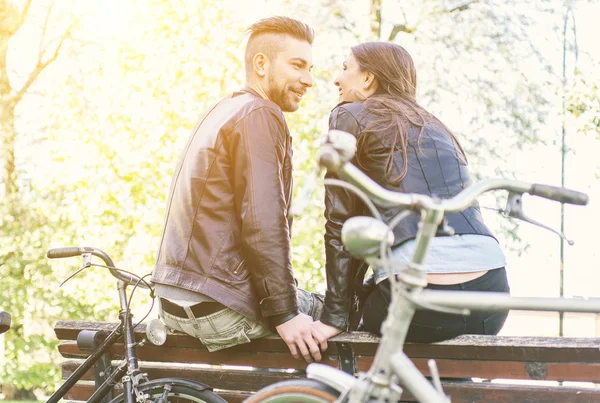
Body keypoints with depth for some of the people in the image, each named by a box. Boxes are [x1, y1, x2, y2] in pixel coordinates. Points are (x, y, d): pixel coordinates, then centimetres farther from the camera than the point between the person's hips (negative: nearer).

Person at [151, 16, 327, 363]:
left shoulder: (223, 111, 19)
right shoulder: (260, 115, -11)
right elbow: (262, 225, -20)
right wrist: (285, 314, -18)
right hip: (218, 307, -10)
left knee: (314, 303, 24)